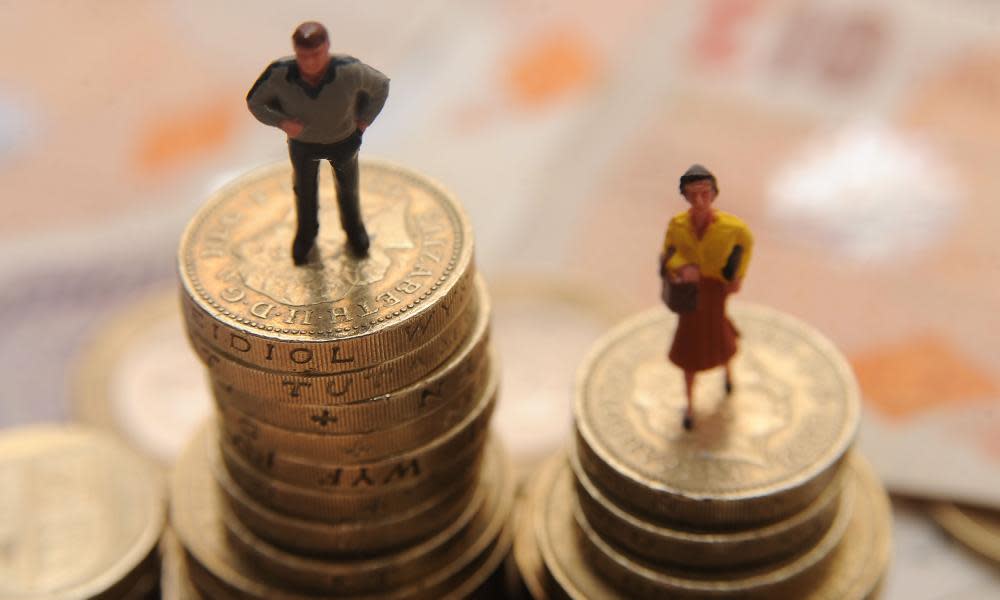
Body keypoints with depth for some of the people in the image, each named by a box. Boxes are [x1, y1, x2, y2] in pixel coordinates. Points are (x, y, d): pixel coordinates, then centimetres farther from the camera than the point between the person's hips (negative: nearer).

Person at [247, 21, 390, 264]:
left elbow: (381, 85, -16)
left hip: (343, 140, 0)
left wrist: (364, 120, -11)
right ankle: (306, 232, 59)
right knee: (304, 189, 28)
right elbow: (254, 102, -17)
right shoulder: (279, 74, -37)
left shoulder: (350, 71, -39)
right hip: (302, 141, 0)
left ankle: (353, 226, 61)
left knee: (348, 187, 29)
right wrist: (281, 122, -34)